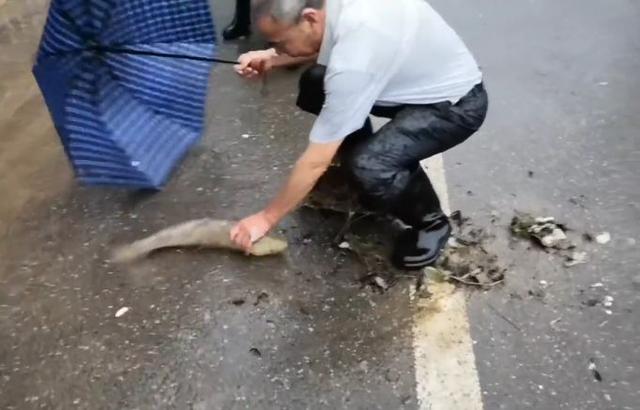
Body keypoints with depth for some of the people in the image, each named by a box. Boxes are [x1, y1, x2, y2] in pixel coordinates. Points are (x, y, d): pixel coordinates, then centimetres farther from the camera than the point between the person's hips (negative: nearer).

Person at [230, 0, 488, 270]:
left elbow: (316, 162, -28)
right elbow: (320, 42, 13)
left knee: (368, 166, -31)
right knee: (314, 84, 0)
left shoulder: (354, 62, -36)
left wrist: (266, 218, -16)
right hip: (418, 79, 8)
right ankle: (358, 166, 19)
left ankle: (430, 222, 0)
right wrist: (271, 58, -3)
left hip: (456, 103, -8)